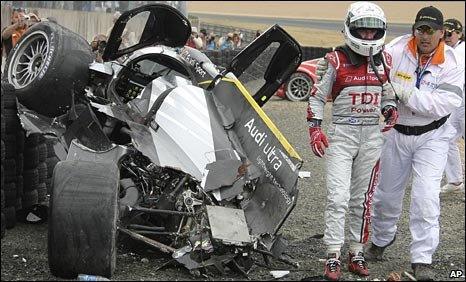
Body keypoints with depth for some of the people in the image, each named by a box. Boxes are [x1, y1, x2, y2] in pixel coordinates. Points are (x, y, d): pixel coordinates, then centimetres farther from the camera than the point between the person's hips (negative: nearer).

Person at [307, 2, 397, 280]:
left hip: (372, 135, 4)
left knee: (363, 199, 9)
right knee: (338, 197, -10)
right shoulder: (337, 60, -6)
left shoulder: (385, 61, 6)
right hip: (342, 134, -4)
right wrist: (315, 129, -9)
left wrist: (391, 111, -3)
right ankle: (333, 256, -5)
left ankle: (357, 253, 18)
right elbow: (317, 96, 0)